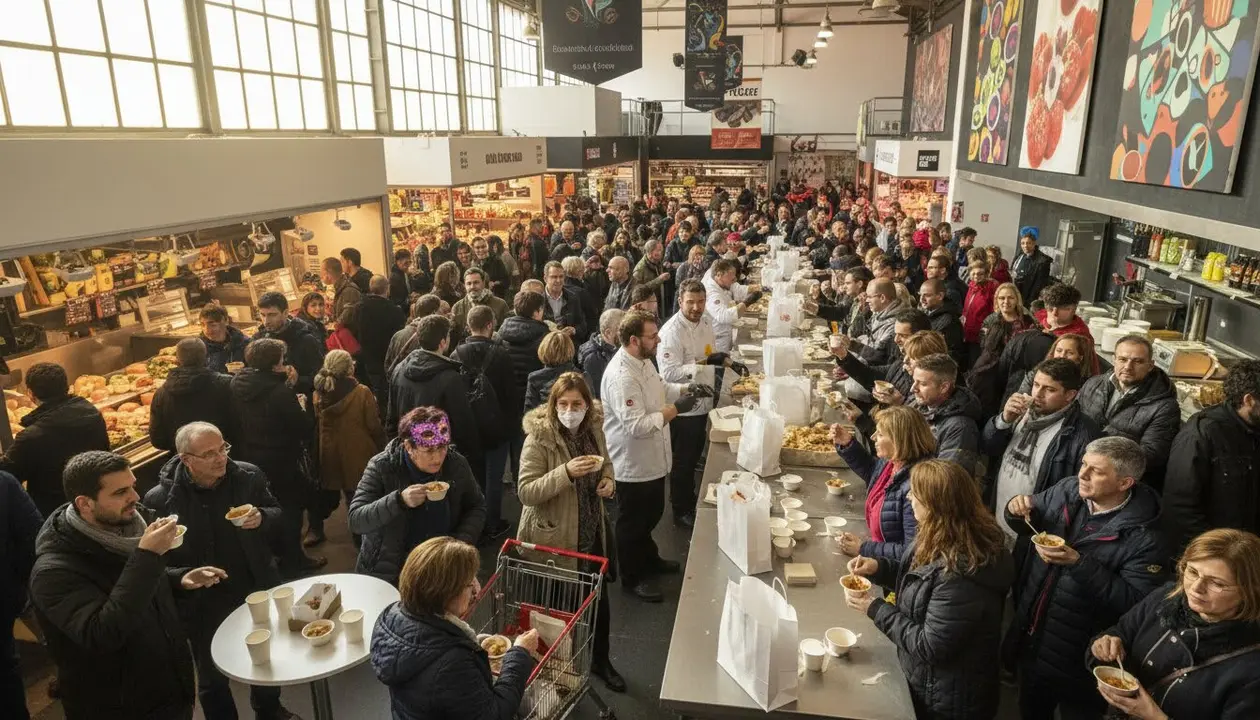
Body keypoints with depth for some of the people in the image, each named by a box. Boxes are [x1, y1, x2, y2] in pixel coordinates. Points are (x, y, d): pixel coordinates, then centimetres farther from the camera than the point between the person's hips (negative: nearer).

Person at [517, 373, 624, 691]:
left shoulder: (593, 429, -3)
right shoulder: (539, 438, -20)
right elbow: (525, 492, -25)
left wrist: (608, 481, -6)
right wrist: (566, 473, -36)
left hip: (593, 532, 6)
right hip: (554, 539, -6)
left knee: (599, 596, 20)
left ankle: (600, 661, 44)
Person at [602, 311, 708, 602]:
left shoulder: (642, 360, 0)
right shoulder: (621, 376, -31)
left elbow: (659, 388, 17)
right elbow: (636, 425, -34)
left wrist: (686, 390, -1)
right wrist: (675, 409, -28)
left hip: (652, 458, 10)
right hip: (633, 464, -9)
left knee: (652, 513, 27)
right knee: (633, 522, 11)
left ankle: (649, 558, 50)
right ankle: (632, 578, 30)